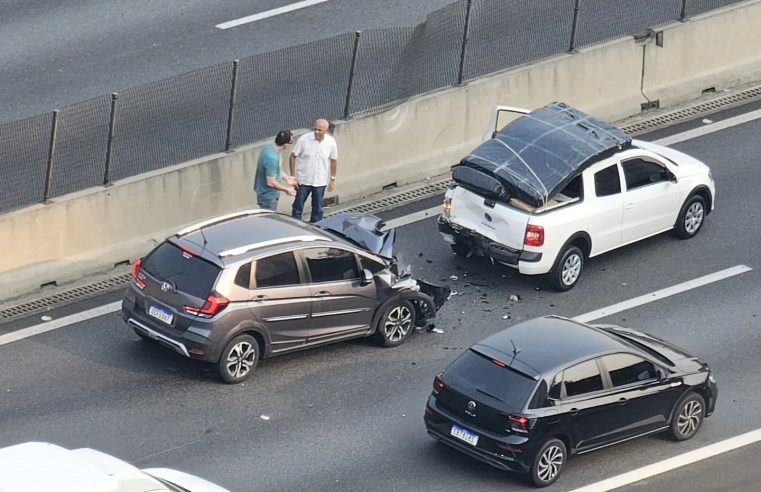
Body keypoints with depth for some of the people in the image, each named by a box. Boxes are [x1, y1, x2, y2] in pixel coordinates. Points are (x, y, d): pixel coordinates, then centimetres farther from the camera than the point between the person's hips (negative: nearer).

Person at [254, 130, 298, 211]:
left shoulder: (269, 147, -2)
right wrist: (287, 189, -15)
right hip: (268, 196, -9)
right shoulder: (272, 158, -32)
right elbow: (270, 182, -28)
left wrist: (286, 177, 15)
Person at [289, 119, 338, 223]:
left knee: (318, 210, 12)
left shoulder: (331, 142, -8)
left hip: (320, 182, 2)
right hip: (303, 180, -2)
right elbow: (293, 157, -8)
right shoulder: (304, 139, -16)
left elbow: (333, 160, 6)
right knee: (298, 207, 4)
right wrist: (293, 176, -11)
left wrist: (332, 179, 8)